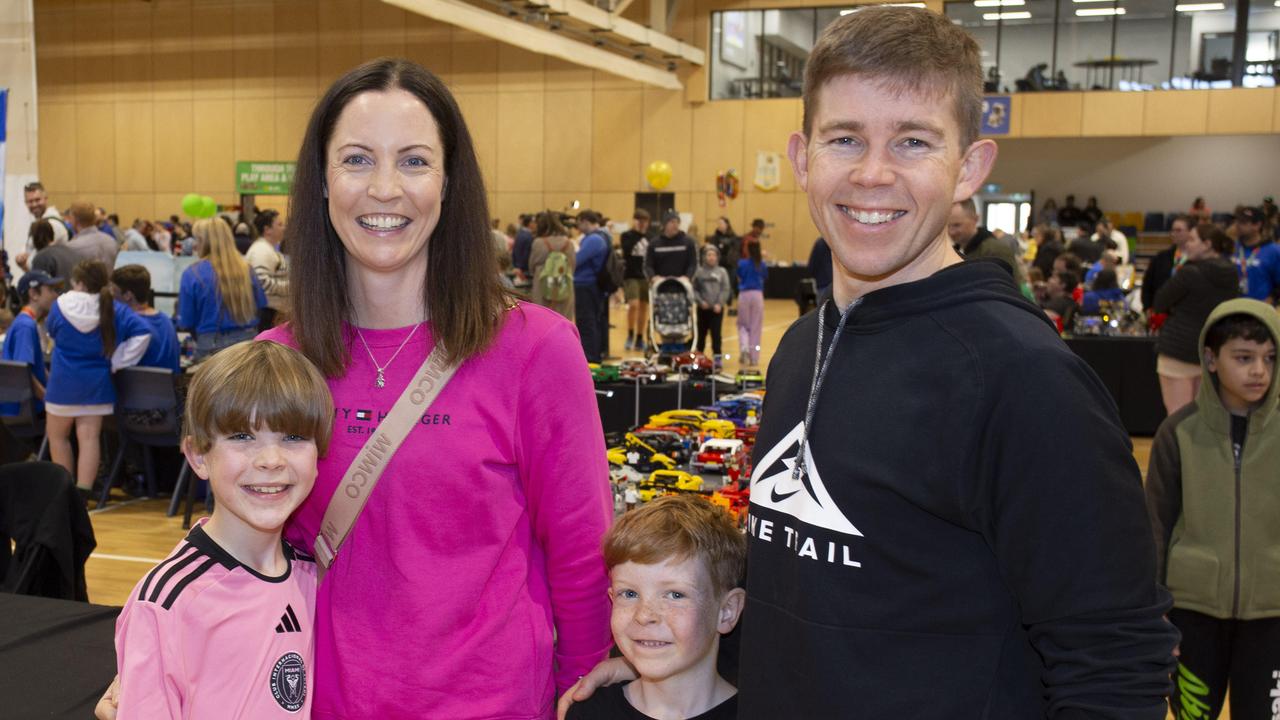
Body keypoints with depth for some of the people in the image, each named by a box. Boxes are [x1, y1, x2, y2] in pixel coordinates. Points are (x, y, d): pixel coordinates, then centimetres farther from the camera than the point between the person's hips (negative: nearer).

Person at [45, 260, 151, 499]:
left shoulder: (60, 306, -10)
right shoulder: (115, 310, -7)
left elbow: (51, 333, 7)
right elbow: (142, 333, -13)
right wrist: (116, 361, -8)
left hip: (63, 383, -2)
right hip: (97, 383, 2)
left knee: (57, 435, 15)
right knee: (89, 436, 3)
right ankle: (83, 491, -1)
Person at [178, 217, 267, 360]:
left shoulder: (192, 274, -6)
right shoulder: (246, 269, 3)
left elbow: (185, 323, -3)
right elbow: (261, 307, 11)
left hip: (213, 344, -3)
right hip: (248, 340, 3)